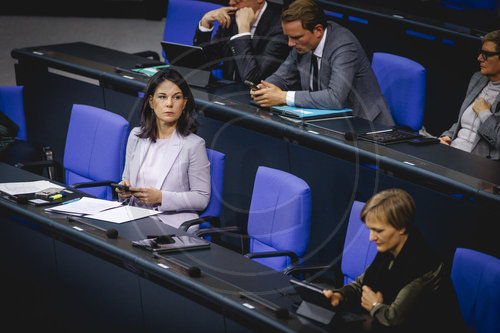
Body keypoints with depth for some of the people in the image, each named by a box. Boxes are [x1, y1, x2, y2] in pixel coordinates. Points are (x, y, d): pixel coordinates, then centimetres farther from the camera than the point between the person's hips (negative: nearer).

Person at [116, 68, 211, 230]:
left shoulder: (194, 144, -5)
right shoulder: (136, 136, 11)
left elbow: (202, 198, -5)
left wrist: (160, 197, -15)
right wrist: (124, 188, -3)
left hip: (174, 222, -4)